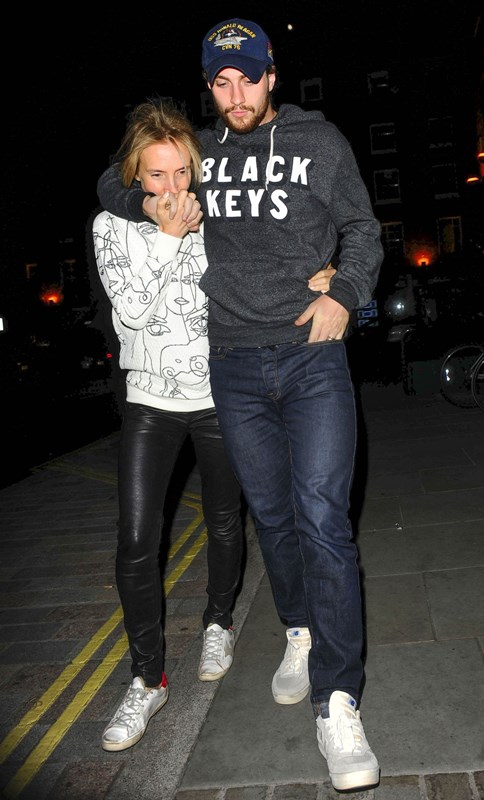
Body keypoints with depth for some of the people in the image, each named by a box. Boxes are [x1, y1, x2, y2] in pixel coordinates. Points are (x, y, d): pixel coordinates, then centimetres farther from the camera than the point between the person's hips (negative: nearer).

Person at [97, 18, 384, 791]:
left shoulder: (319, 139, 8)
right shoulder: (197, 151, 13)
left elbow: (363, 229, 11)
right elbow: (112, 182, 23)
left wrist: (345, 294, -8)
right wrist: (149, 202, 0)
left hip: (312, 357, -2)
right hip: (234, 370, 3)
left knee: (321, 517, -12)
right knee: (270, 514, 12)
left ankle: (337, 704, -5)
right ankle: (300, 634, 34)